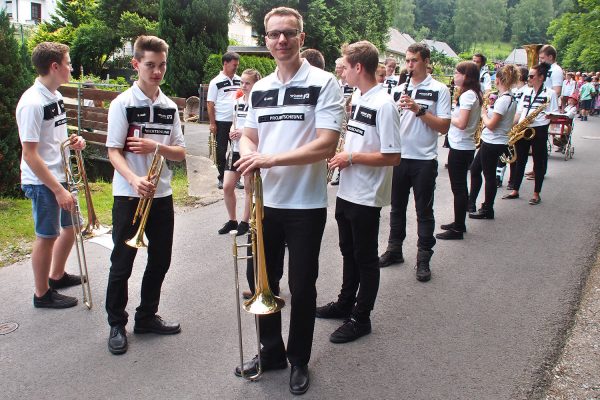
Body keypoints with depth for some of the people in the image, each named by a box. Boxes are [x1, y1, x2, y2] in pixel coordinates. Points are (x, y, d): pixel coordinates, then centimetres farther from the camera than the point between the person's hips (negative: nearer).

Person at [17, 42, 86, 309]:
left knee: (71, 226, 19)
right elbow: (30, 154, -23)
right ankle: (42, 294, 21)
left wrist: (72, 142, -1)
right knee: (47, 236, 3)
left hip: (60, 176, 9)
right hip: (42, 182, -9)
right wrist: (58, 190, -23)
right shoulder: (32, 103, -21)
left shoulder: (55, 96, 7)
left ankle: (57, 276, 40)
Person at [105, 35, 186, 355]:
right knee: (122, 262, 3)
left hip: (161, 195, 5)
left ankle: (147, 316, 29)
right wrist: (134, 180, -29)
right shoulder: (123, 104, -7)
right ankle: (117, 324, 18)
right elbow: (114, 152, -12)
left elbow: (180, 153, 7)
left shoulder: (169, 107, 7)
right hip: (128, 195, -5)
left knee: (160, 259, 12)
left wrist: (155, 146, -13)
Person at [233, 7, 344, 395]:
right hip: (266, 201, 5)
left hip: (305, 205, -5)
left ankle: (299, 361, 27)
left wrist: (271, 159, -25)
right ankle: (271, 351, 35)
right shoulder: (259, 89, 8)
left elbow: (325, 145, -19)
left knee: (301, 287, 8)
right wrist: (248, 154, -10)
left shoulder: (324, 83, -10)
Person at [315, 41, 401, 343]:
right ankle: (345, 303, 37)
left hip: (367, 197, -9)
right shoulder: (359, 100, 10)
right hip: (347, 191, 9)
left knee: (365, 258, 5)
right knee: (348, 252, 21)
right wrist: (342, 151, 4)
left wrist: (350, 158, -19)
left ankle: (360, 318, 18)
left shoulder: (383, 104, -19)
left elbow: (393, 156, -23)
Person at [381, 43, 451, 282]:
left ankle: (423, 259, 13)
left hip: (424, 160, -4)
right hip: (399, 157, 4)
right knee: (397, 207, 14)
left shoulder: (439, 90, -4)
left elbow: (443, 127, -11)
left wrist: (418, 109, -19)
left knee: (424, 211, 4)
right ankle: (394, 250, 27)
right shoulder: (399, 89, 10)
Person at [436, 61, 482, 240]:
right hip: (464, 146, 10)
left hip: (460, 148, -10)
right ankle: (459, 223, 28)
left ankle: (458, 229, 5)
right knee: (460, 187, 17)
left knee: (458, 188, -2)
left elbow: (461, 123, -25)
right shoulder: (474, 94, 12)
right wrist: (452, 113, 2)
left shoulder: (467, 95, -18)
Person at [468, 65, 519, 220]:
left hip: (493, 144, -10)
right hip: (492, 142, 10)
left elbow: (491, 124, -22)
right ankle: (471, 201, 27)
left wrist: (483, 114, -6)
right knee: (475, 169, 18)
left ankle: (487, 210, 12)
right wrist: (488, 111, 5)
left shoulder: (504, 100, -22)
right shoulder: (511, 98, 9)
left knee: (489, 176, 1)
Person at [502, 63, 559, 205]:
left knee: (539, 163, 3)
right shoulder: (526, 91, 12)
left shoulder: (550, 93, -5)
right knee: (520, 161, 12)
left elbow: (553, 115, -6)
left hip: (539, 130, -6)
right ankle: (515, 191, 20)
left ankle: (536, 194, 11)